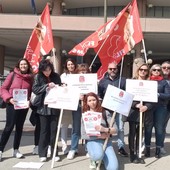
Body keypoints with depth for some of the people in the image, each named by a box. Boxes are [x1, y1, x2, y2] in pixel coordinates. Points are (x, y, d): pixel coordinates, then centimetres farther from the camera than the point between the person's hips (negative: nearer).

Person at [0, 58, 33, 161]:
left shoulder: (31, 78, 4)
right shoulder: (13, 75, -3)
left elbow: (32, 91, 10)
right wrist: (9, 98, -15)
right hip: (12, 104, -3)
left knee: (19, 127, 10)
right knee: (9, 126, -6)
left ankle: (16, 150, 21)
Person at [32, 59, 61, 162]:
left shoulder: (56, 76, 2)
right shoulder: (38, 77, -1)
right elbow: (35, 89, -10)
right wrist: (47, 86, -19)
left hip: (55, 107, 1)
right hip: (43, 107, -1)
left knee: (54, 130, 6)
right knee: (44, 130, 6)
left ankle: (54, 153, 16)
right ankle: (42, 154, 16)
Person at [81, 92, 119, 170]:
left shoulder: (105, 113, 3)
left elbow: (115, 129, -4)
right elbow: (83, 135, -4)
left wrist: (104, 129, -25)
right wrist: (100, 136, -14)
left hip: (106, 141, 1)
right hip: (92, 141, -1)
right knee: (98, 155, -37)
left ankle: (103, 157, 14)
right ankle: (93, 159, 1)